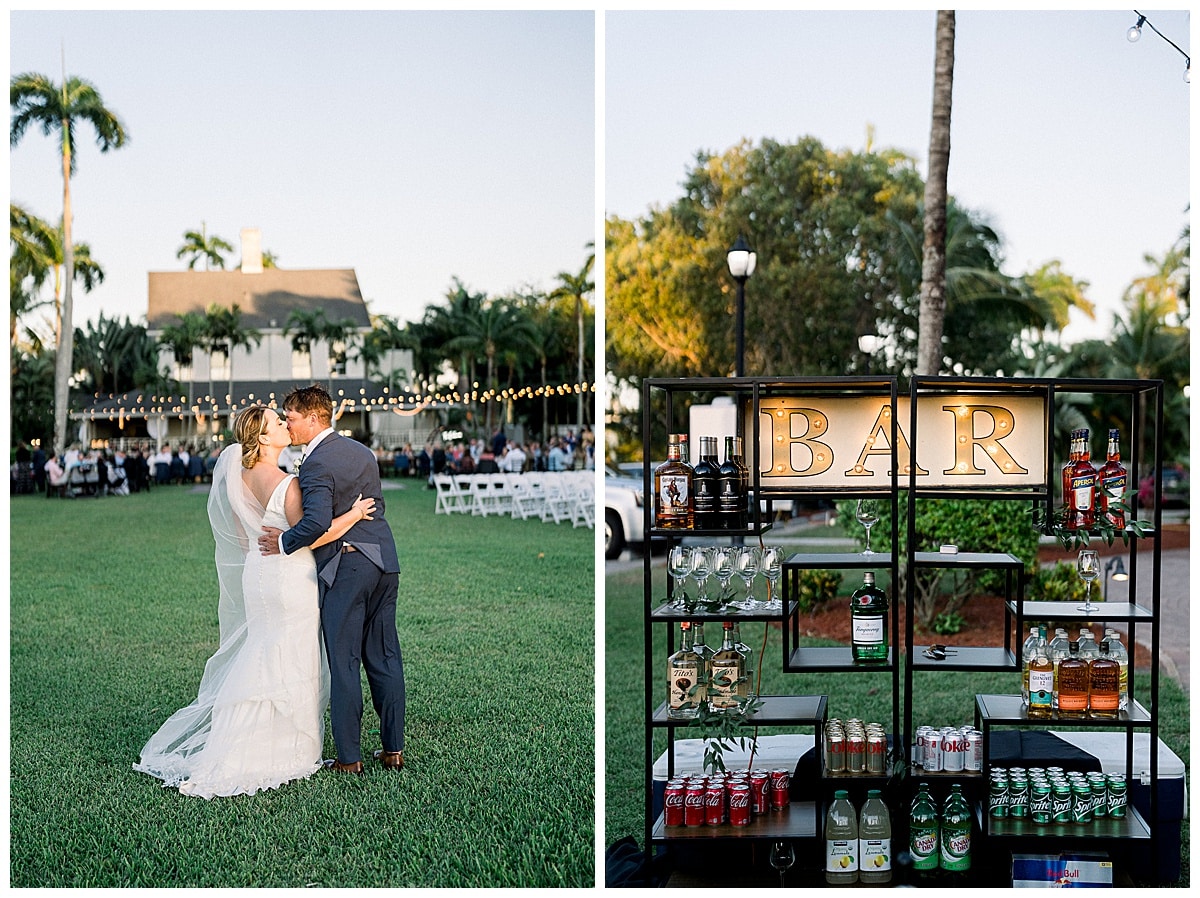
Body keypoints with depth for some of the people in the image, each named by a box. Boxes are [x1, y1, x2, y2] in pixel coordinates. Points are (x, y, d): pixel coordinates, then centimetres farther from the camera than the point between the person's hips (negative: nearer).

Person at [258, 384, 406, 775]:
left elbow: (317, 521, -25)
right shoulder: (362, 452, 12)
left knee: (344, 664, 1)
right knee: (385, 658, 12)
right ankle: (393, 749, 18)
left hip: (344, 570, -8)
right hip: (383, 561, 8)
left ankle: (349, 758, 6)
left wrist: (285, 541, -11)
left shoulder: (316, 463, -13)